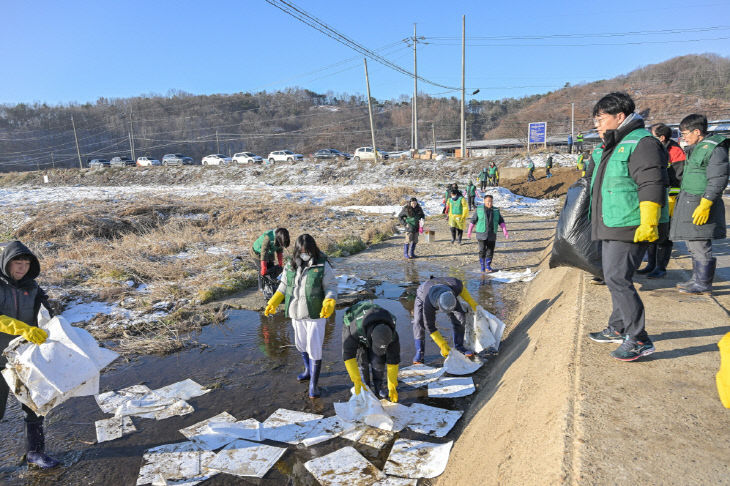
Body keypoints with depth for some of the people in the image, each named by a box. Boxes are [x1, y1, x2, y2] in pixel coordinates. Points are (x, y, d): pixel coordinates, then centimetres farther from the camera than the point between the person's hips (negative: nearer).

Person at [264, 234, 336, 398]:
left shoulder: (322, 266, -14)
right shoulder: (290, 266, -1)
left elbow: (331, 287, -10)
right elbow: (284, 286, 8)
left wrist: (329, 304, -27)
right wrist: (273, 303, -3)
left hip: (316, 314, -5)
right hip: (297, 314, 5)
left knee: (314, 348, -3)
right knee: (301, 344, 21)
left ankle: (313, 383, 13)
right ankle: (309, 370, 46)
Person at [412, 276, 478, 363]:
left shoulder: (454, 284, -41)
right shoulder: (428, 305, -45)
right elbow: (429, 326, -32)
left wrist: (472, 303, -9)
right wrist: (443, 345, -30)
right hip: (423, 295, -3)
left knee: (460, 317, -12)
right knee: (419, 322, -24)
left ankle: (459, 347, 3)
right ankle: (419, 353, -10)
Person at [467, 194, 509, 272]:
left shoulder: (496, 211, 7)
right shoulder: (479, 210, 1)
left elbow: (501, 222, 6)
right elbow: (473, 221, 5)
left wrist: (505, 231, -6)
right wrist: (469, 231, 5)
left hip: (492, 235, 2)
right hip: (481, 234, -2)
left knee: (490, 251, 3)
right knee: (482, 250, -7)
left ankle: (488, 266, 17)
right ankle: (482, 266, 7)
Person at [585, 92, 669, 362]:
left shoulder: (641, 142, -12)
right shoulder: (608, 149, 19)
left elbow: (651, 185, -20)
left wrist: (648, 223, -26)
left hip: (629, 227, -10)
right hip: (610, 228, 10)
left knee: (617, 279, -13)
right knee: (614, 279, 16)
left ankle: (639, 339, -3)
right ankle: (618, 329, 29)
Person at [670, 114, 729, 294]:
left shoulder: (714, 149, -12)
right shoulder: (695, 149, 17)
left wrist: (705, 204, -22)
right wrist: (678, 200, 24)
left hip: (700, 204, -10)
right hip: (688, 203, 10)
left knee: (700, 245, -5)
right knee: (693, 243, 14)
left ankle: (704, 284, 3)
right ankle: (697, 279, 24)